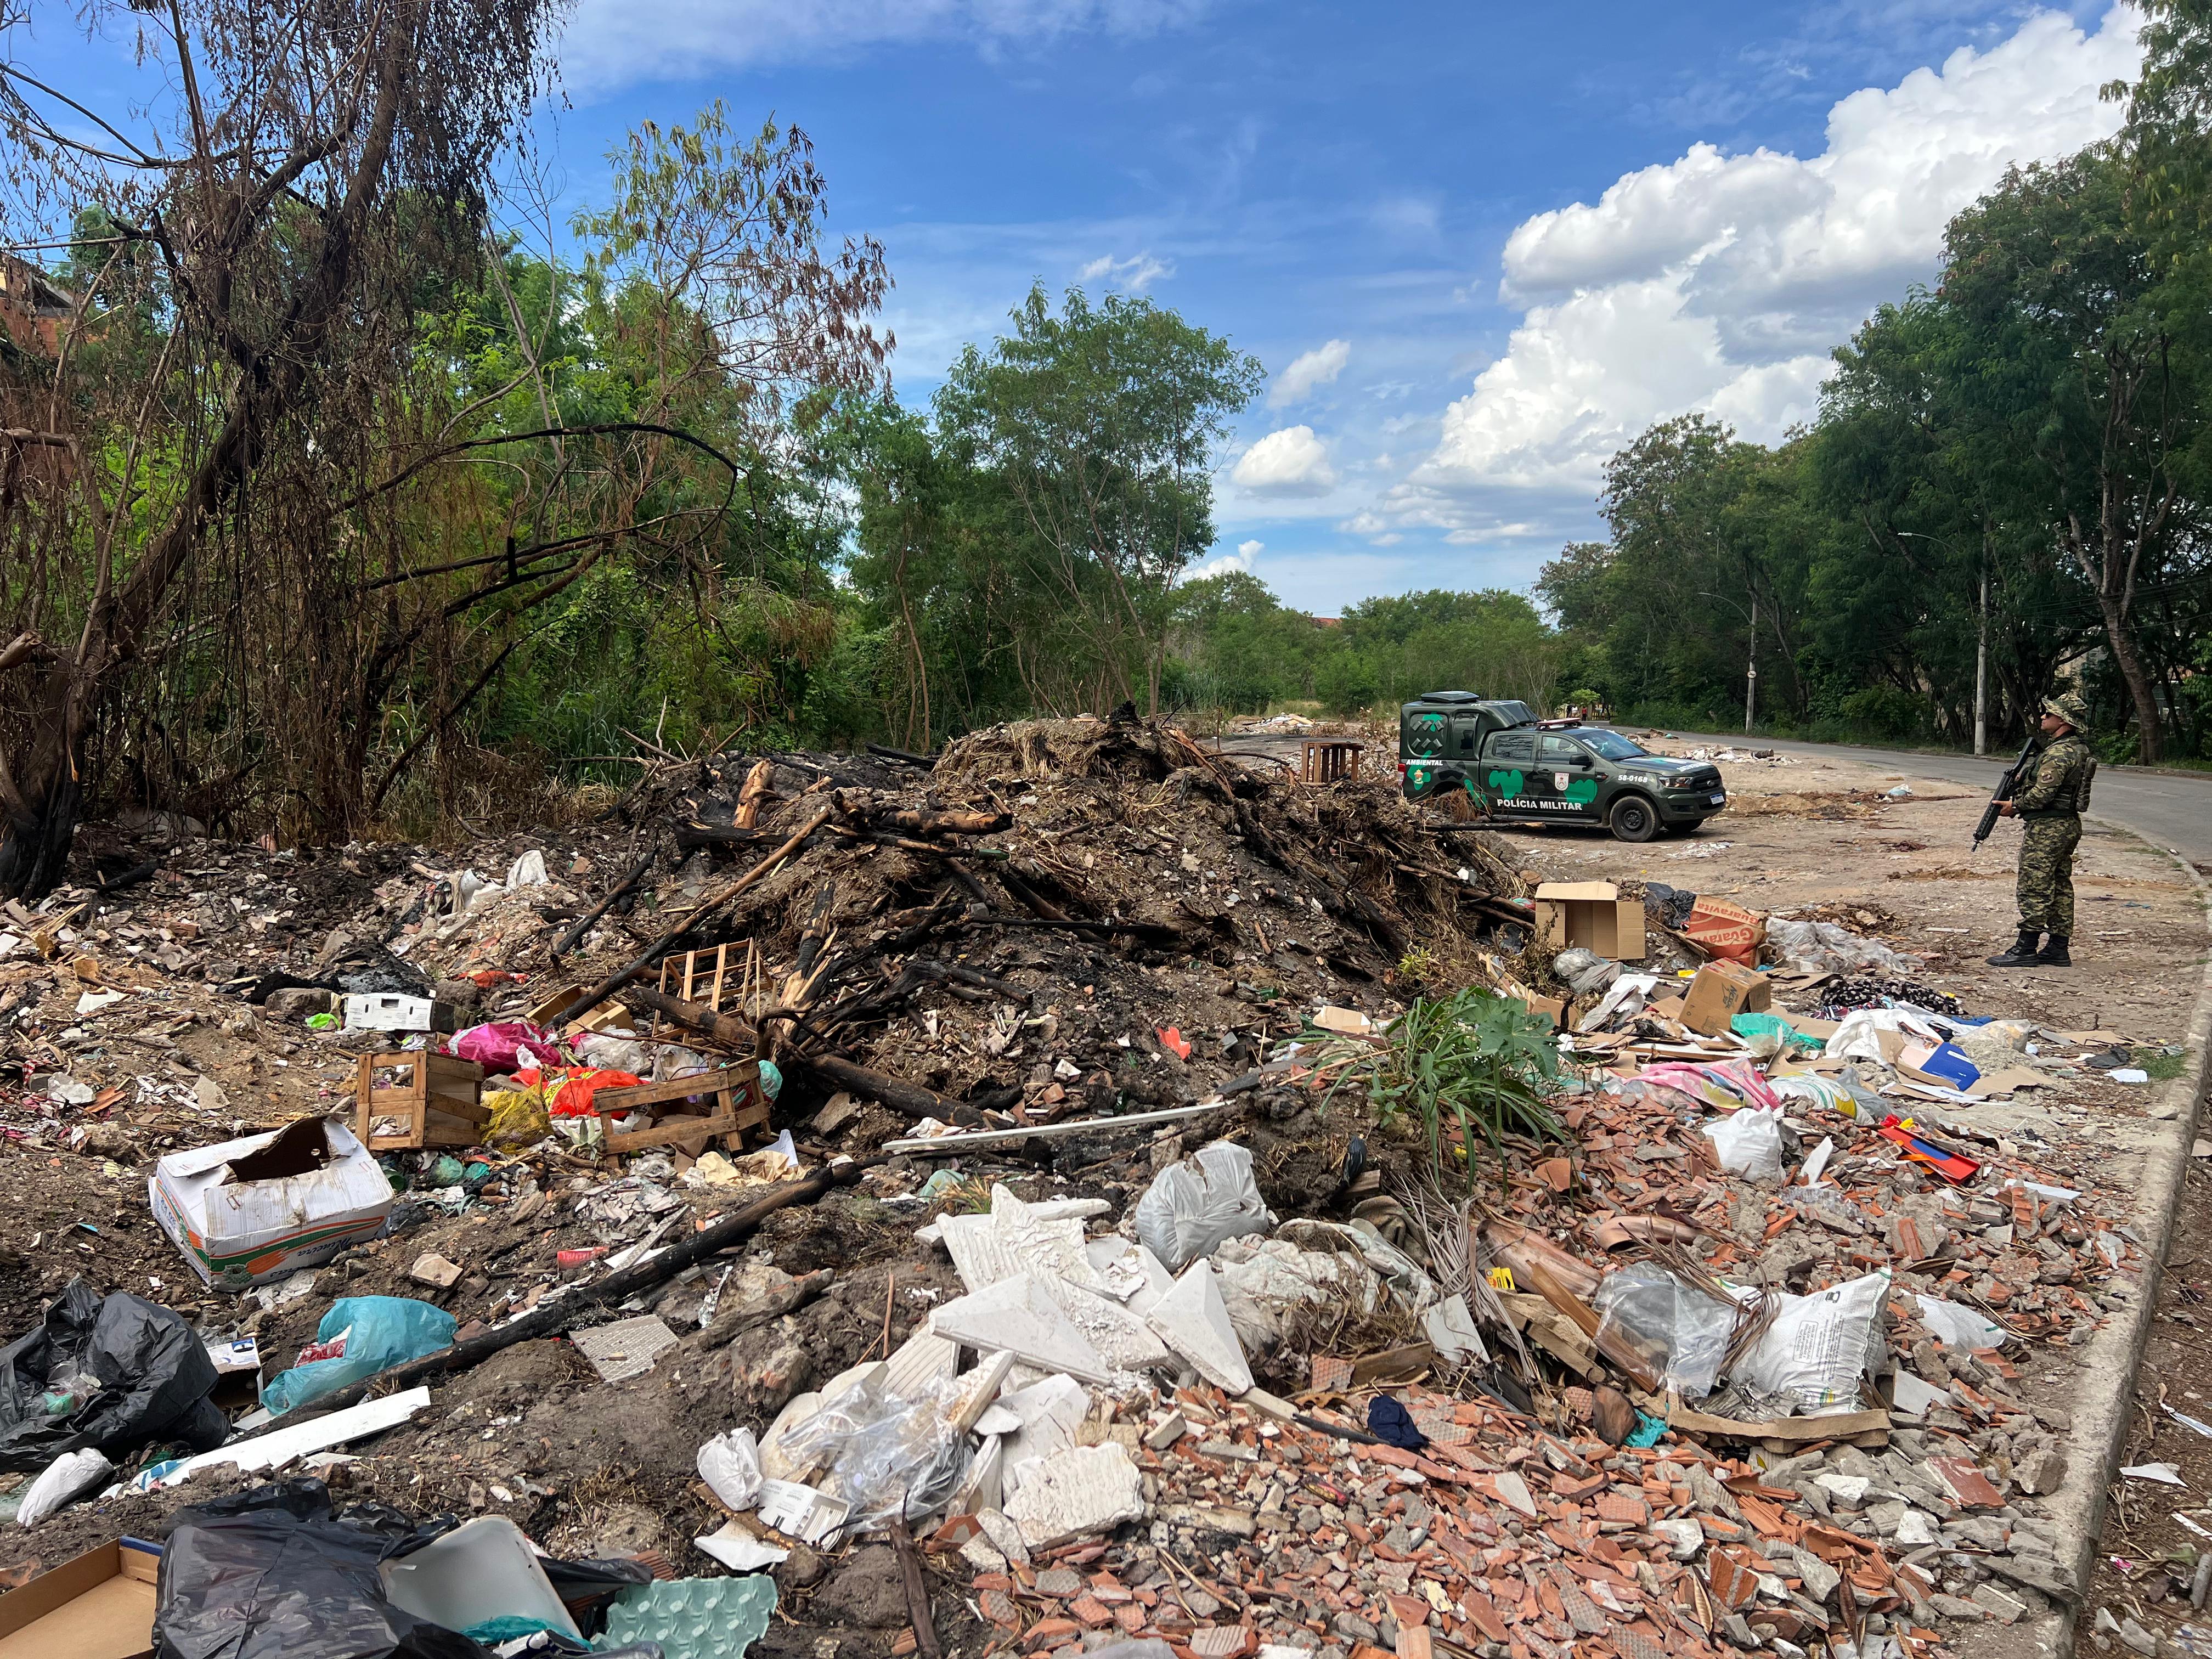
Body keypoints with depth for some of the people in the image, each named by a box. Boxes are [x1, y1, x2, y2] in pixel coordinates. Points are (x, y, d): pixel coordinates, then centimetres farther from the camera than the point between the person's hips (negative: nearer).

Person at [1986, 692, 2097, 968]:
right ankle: (2058, 948, 16)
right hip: (2068, 824, 10)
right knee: (2060, 886, 12)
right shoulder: (2080, 749, 14)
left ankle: (2027, 949, -4)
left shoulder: (2059, 753, -19)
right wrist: (2022, 779, 11)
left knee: (2034, 888, -7)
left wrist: (2014, 806, -5)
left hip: (2047, 827, -10)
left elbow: (2041, 794, -22)